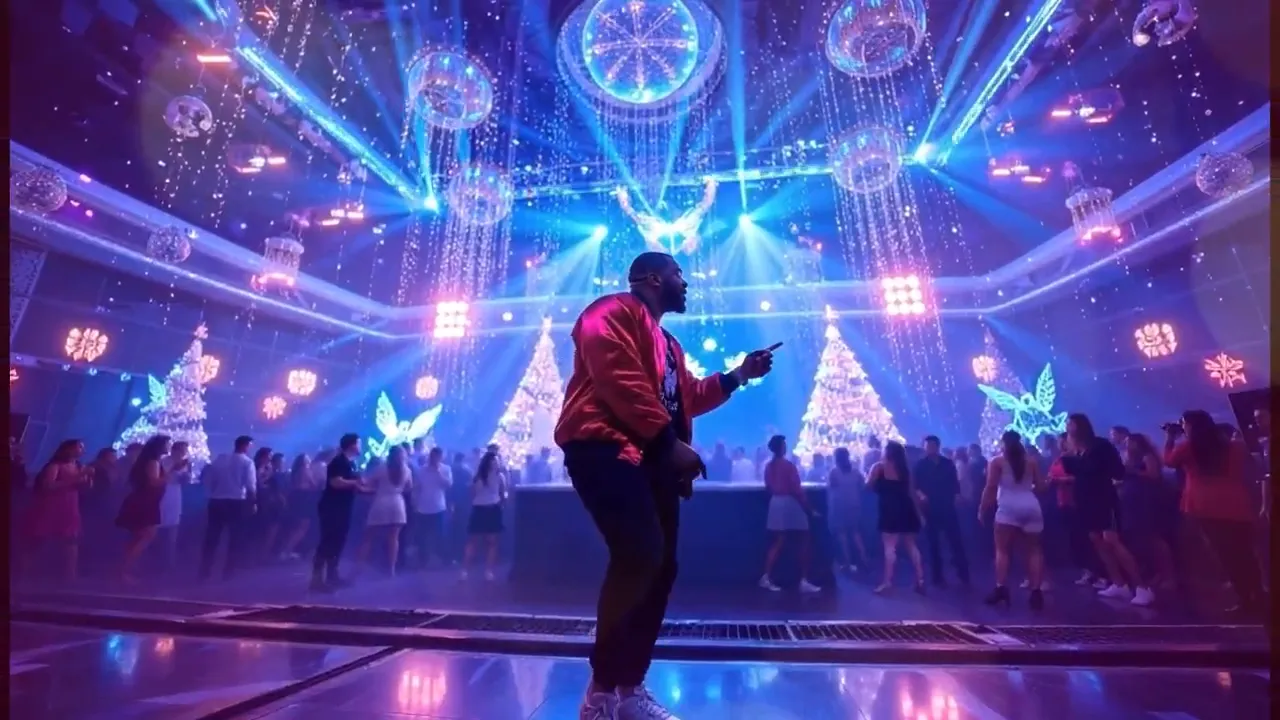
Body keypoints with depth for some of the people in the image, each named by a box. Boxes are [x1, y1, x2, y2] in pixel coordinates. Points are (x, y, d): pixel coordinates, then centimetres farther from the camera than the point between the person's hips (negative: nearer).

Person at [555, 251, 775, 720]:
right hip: (606, 449, -10)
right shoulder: (614, 312, -3)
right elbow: (620, 381, -18)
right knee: (641, 554, -23)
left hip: (651, 460, 10)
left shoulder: (665, 342, 28)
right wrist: (671, 442, -20)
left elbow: (686, 396, 26)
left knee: (659, 567, 8)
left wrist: (739, 375, 21)